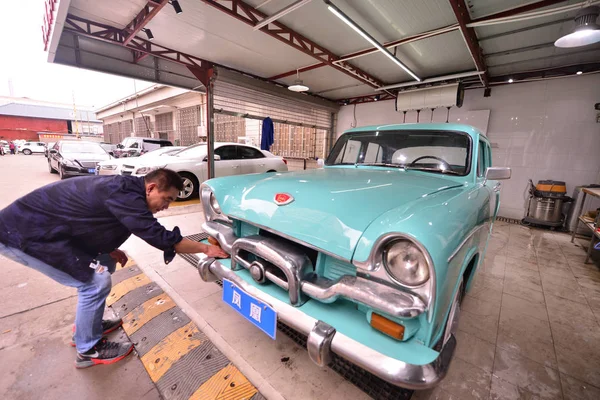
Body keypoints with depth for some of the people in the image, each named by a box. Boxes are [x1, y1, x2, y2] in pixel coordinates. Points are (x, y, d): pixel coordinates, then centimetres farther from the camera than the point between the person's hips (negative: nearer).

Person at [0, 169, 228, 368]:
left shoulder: (126, 188, 1)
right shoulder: (125, 196, -29)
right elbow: (161, 237, -30)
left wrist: (110, 250, 0)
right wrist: (206, 248, -20)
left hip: (43, 227, 10)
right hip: (23, 234, -10)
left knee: (104, 265, 12)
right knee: (96, 282, -11)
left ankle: (87, 326, 29)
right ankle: (88, 350, 10)